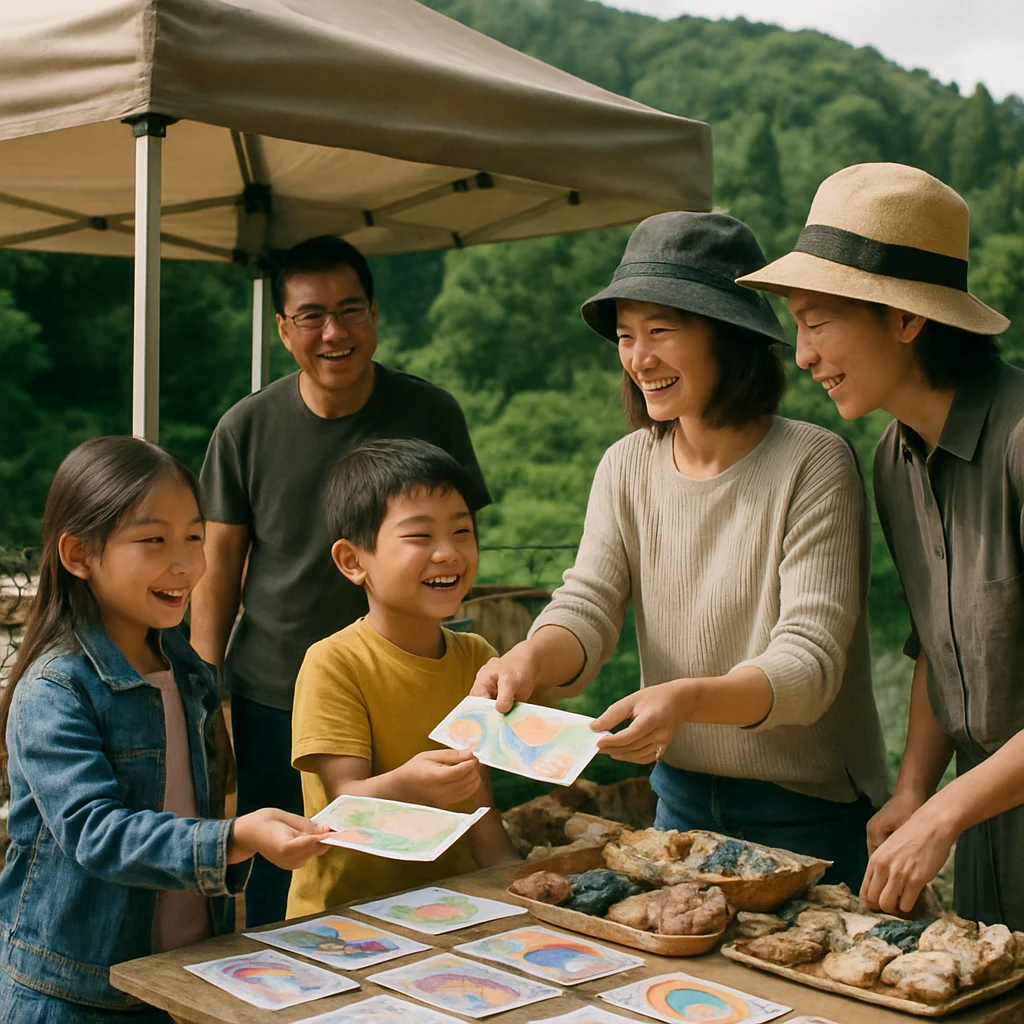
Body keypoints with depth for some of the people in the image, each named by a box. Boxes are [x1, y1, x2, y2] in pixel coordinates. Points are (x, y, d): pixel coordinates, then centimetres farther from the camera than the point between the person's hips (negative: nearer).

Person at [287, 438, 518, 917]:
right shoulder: (332, 665, -9)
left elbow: (477, 798, 8)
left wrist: (512, 874, -9)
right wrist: (406, 786, -36)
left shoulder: (476, 658, 10)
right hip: (345, 908, -5)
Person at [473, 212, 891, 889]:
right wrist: (529, 659, -30)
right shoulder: (628, 467, 0)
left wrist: (687, 698, -41)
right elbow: (588, 606, -8)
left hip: (811, 813, -4)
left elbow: (809, 662, -23)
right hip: (683, 800, 5)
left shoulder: (814, 465, -17)